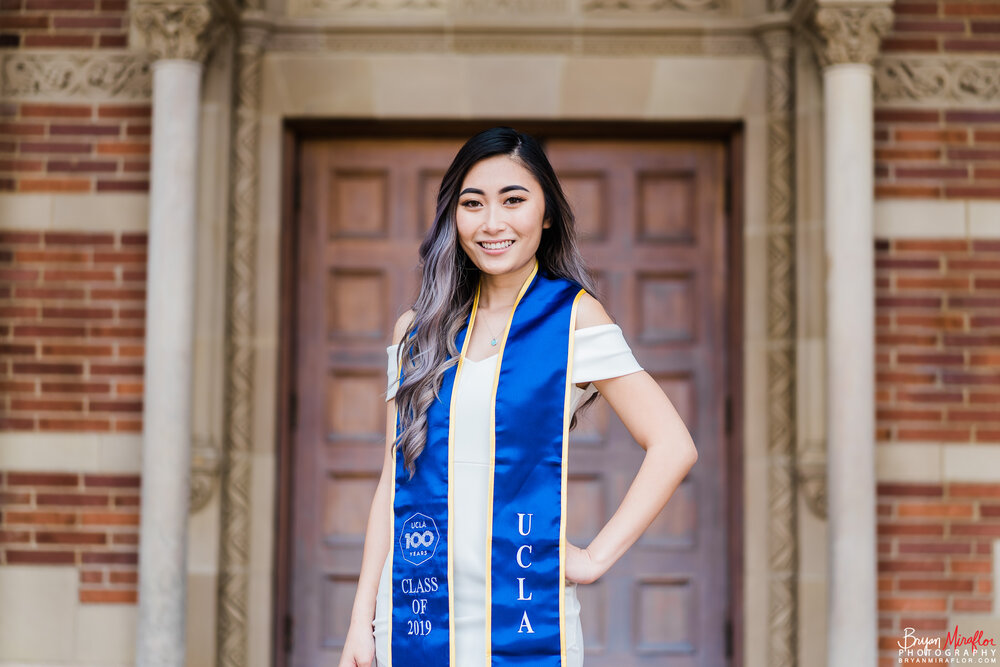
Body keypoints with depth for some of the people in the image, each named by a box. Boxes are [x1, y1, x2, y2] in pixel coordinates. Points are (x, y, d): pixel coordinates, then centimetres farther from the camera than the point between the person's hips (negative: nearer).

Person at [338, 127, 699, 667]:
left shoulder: (574, 317, -3)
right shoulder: (417, 331, 7)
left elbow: (673, 446, -8)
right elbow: (393, 481, 8)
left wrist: (595, 558, -11)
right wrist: (362, 621, 4)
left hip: (526, 621, -3)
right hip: (414, 613, 3)